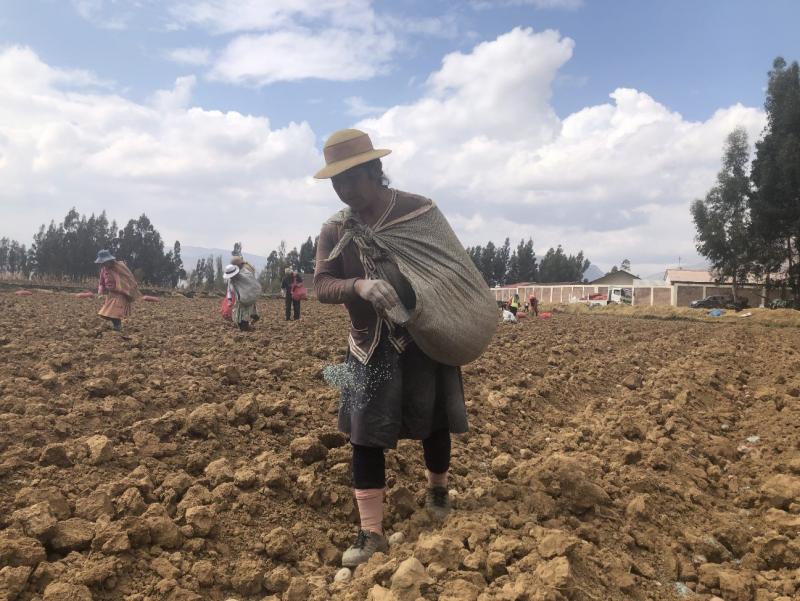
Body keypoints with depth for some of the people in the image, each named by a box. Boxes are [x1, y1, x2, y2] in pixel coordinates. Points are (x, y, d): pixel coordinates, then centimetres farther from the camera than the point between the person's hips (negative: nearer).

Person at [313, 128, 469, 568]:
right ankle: (371, 533, 16)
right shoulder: (334, 230, -3)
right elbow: (321, 285, -12)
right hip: (370, 346, 2)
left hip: (425, 338, -2)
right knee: (365, 436, 2)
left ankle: (437, 489, 45)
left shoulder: (420, 211, -10)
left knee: (433, 424, 13)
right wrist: (359, 285, -33)